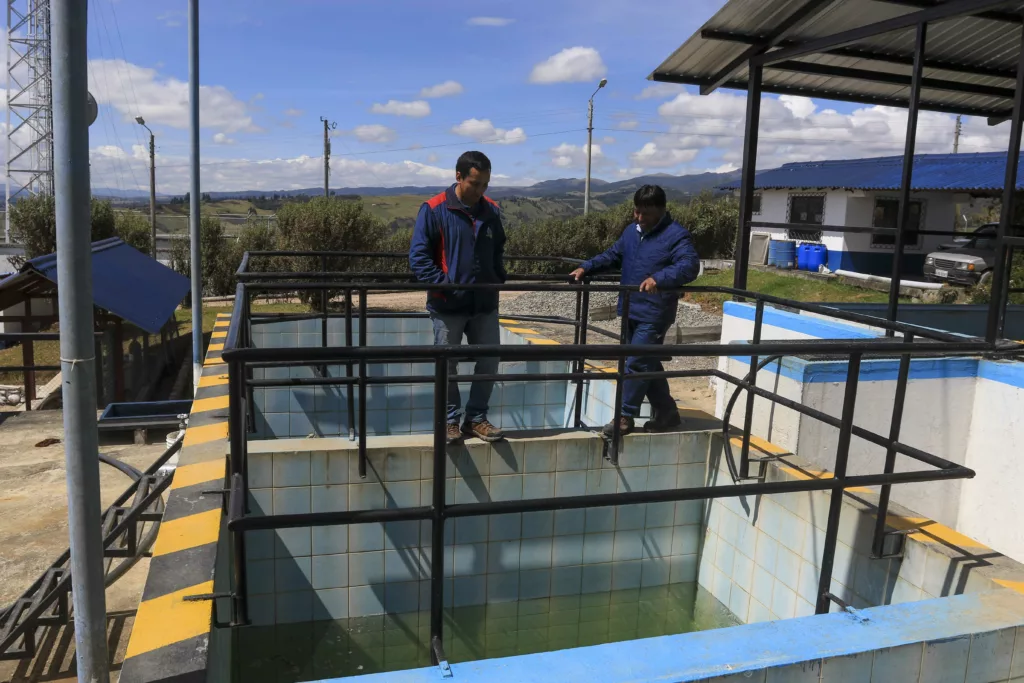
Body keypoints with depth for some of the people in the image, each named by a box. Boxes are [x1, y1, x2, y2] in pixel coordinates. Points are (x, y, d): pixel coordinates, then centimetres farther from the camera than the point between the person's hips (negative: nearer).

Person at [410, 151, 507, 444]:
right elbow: (418, 256, -10)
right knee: (446, 367, 6)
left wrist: (500, 277, 6)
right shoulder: (434, 210, -8)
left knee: (489, 363, 8)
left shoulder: (492, 211, 7)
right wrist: (442, 284, -19)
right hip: (448, 306, -4)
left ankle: (476, 419, 23)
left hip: (485, 305, 4)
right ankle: (450, 421, 22)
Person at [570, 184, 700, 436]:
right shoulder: (631, 231, 11)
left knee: (636, 364, -7)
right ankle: (667, 413, 27)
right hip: (630, 311, 8)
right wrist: (586, 268, 9)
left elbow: (690, 265, -26)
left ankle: (625, 417, 6)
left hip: (654, 314, -8)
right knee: (648, 363, 14)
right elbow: (612, 256, 23)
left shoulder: (677, 235, -12)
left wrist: (658, 278, -40)